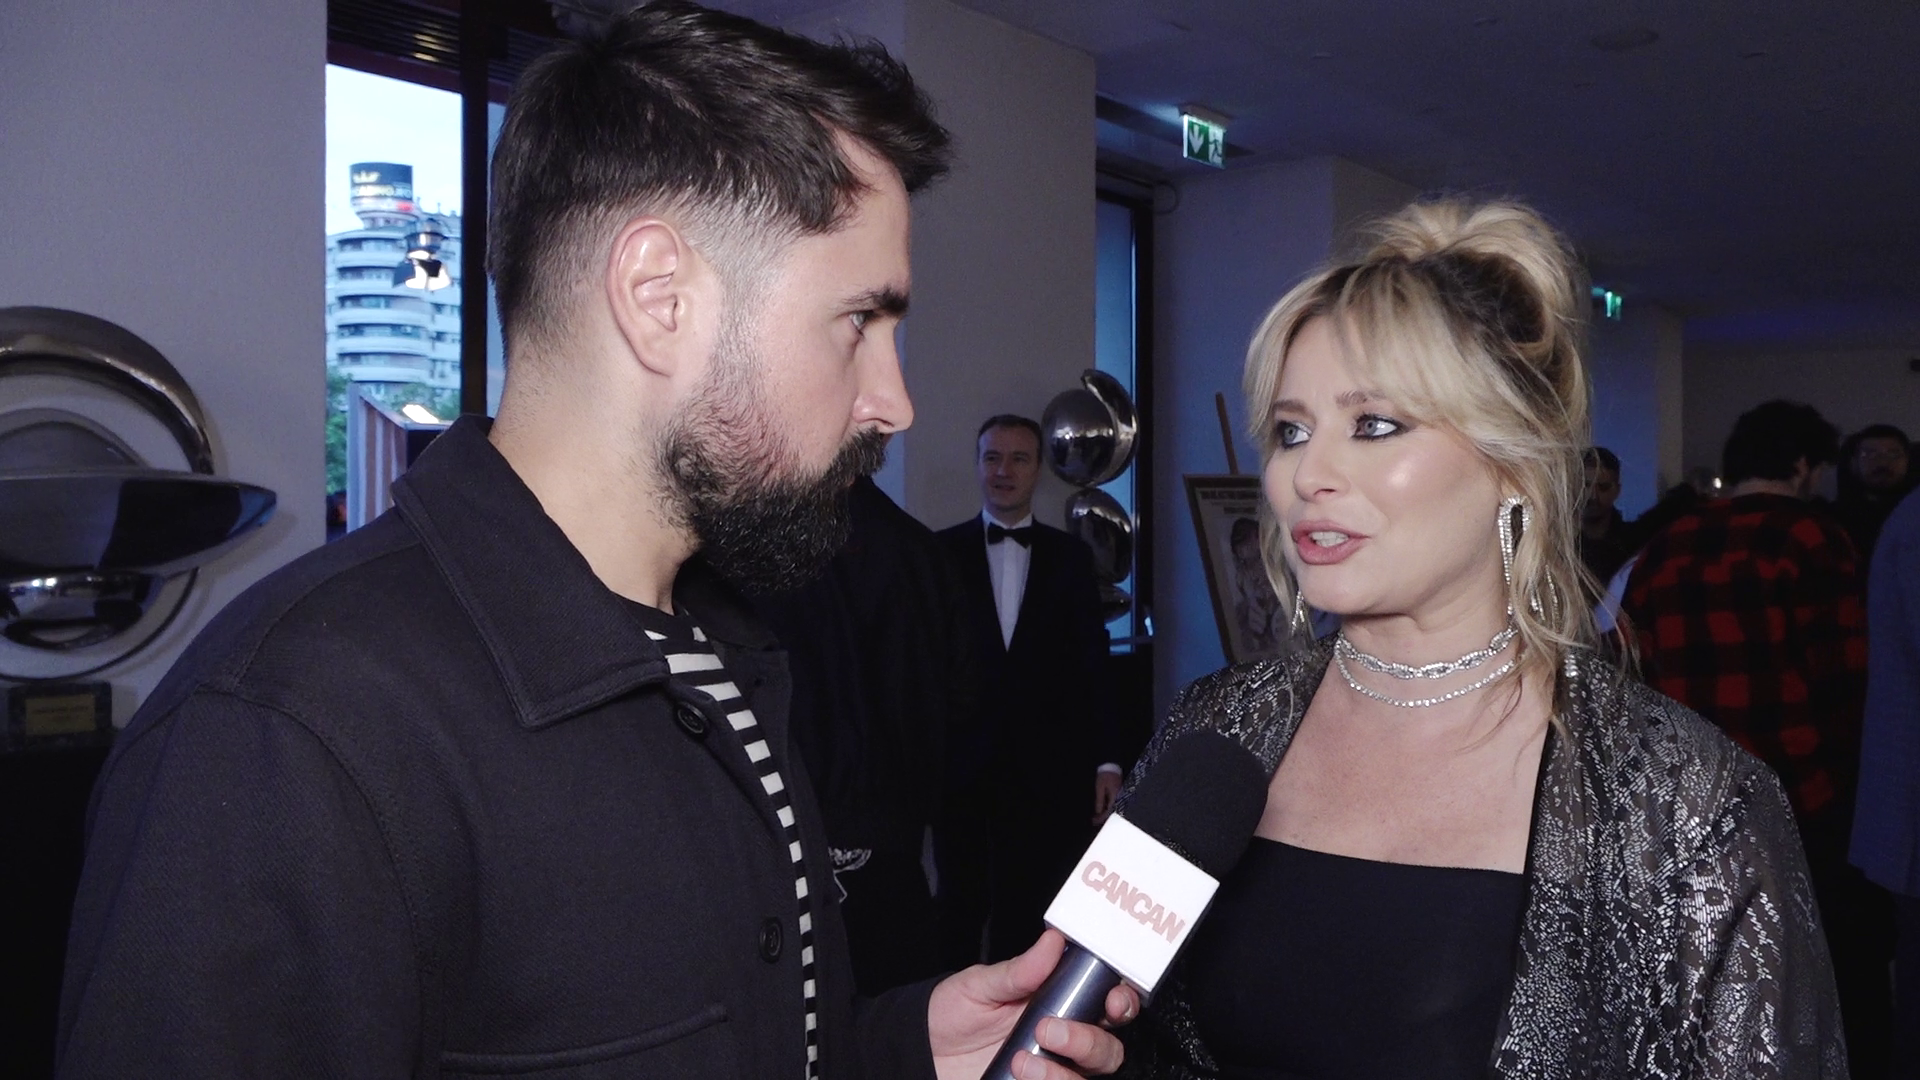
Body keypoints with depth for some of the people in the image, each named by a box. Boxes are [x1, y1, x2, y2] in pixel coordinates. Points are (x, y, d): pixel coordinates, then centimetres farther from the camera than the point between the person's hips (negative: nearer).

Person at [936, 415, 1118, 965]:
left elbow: (1092, 665, 5)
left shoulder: (1070, 557, 7)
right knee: (961, 910, 8)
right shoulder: (943, 551, 2)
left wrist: (1105, 760, 1)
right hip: (962, 765, -1)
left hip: (1048, 770, 1)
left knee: (1027, 914, 5)